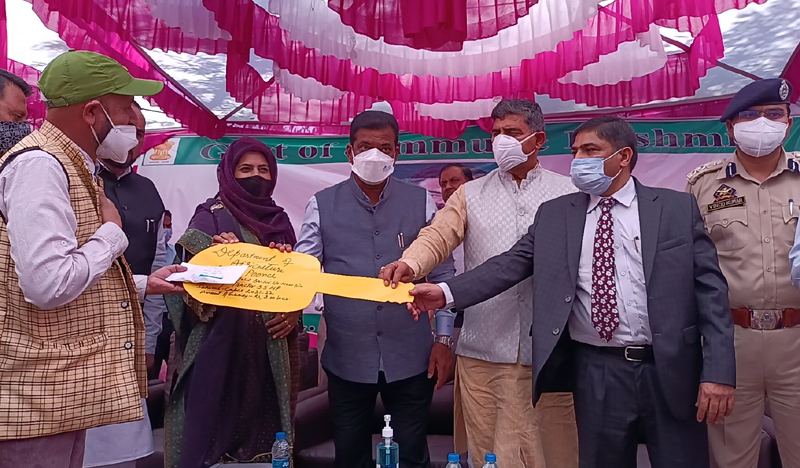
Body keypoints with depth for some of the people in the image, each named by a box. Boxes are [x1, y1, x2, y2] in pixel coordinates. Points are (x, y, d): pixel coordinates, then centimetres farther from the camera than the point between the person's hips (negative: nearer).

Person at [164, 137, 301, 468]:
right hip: (222, 342, -4)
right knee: (215, 426, -2)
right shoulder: (210, 218, -2)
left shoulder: (279, 220, 12)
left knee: (264, 424, 8)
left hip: (269, 346, 5)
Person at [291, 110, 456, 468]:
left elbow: (442, 273, 3)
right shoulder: (322, 205, 2)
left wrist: (443, 338, 0)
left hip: (410, 357, 0)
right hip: (347, 358, 1)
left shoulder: (421, 202, 2)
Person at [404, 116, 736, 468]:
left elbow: (710, 289, -1)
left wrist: (718, 372, -8)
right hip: (595, 373, 1)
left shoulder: (678, 208, 2)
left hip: (670, 369, -1)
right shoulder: (554, 214, 6)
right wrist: (447, 292, -17)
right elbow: (511, 263, -2)